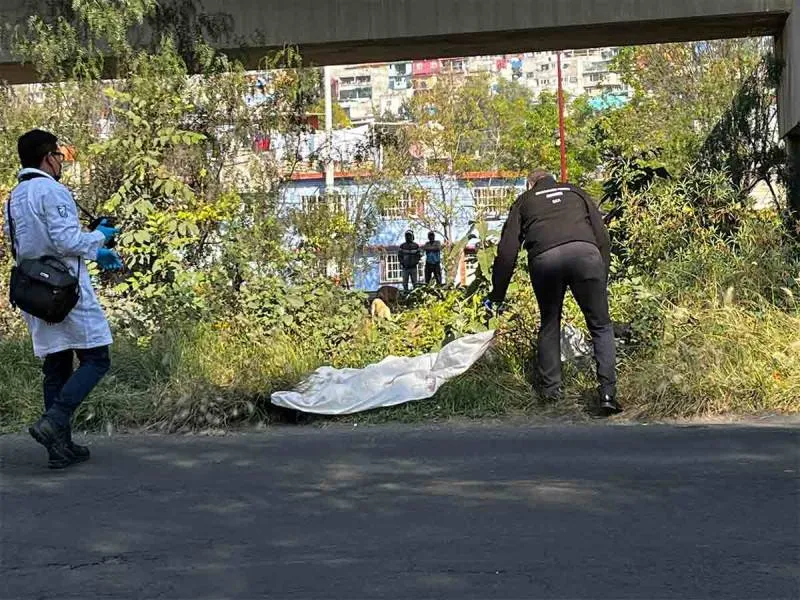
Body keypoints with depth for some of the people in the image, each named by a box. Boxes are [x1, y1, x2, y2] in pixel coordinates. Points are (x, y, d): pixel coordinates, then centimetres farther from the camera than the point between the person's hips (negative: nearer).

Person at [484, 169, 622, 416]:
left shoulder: (524, 201, 30)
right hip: (584, 252, 0)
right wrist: (601, 280, 25)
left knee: (549, 324, 20)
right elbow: (603, 237, 22)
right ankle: (608, 393, -4)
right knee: (601, 326, 9)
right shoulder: (575, 192, 34)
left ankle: (551, 392, 16)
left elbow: (507, 250, 19)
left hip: (543, 258, 0)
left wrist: (496, 296, 22)